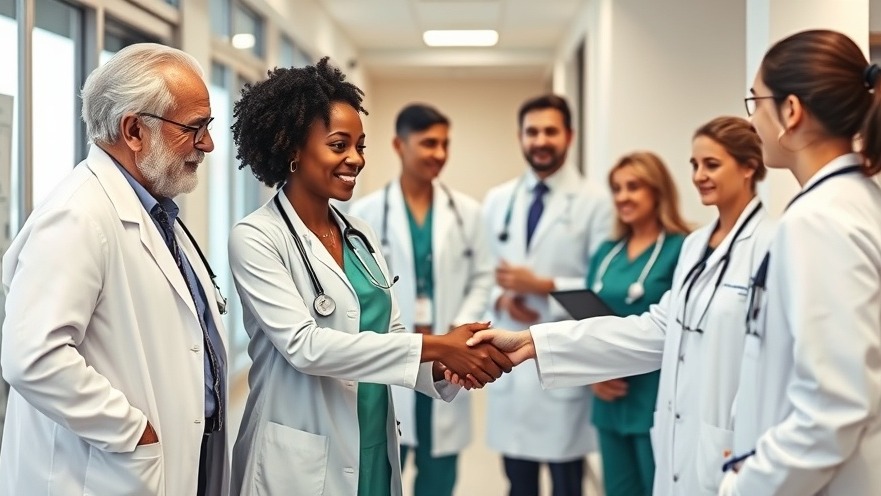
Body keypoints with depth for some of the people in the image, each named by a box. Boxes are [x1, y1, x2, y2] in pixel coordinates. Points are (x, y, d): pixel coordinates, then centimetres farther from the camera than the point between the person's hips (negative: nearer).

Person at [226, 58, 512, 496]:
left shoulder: (361, 235, 8)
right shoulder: (256, 238, -12)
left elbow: (388, 335, 7)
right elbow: (303, 344, -21)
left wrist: (445, 365, -14)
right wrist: (434, 347, -23)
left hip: (376, 450, 6)